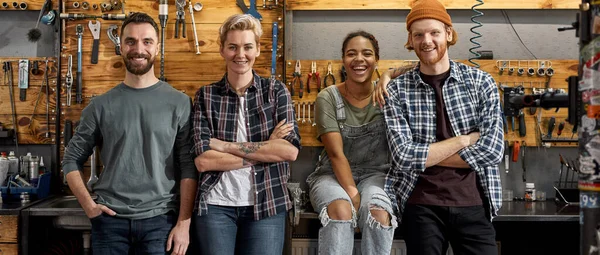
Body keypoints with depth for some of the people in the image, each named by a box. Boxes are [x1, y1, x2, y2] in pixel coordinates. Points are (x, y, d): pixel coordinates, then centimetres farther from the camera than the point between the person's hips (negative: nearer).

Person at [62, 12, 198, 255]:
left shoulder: (179, 103, -1)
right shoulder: (101, 105, 4)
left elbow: (189, 167, -4)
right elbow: (72, 159, 10)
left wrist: (184, 223, -9)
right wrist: (88, 205, -2)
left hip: (159, 219, -2)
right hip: (110, 219, 2)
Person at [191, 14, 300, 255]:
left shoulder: (276, 91, 2)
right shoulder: (206, 96, 1)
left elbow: (290, 150, -10)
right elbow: (203, 160, -10)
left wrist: (226, 146, -12)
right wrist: (267, 149, -12)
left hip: (267, 205, 0)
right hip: (215, 206, 0)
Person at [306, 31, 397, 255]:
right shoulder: (328, 98, -8)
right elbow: (336, 154, -13)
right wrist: (352, 193, -22)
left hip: (375, 174, 1)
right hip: (333, 174, -1)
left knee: (379, 214, -31)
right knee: (341, 210, -34)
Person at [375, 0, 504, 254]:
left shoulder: (481, 81, -1)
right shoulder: (397, 90, -4)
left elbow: (493, 149, -10)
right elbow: (403, 156, -13)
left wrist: (424, 156, -11)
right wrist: (465, 139, -11)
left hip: (473, 204, 1)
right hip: (421, 206, -1)